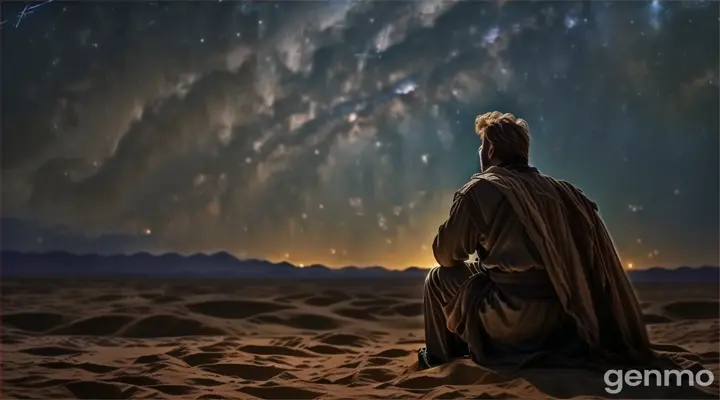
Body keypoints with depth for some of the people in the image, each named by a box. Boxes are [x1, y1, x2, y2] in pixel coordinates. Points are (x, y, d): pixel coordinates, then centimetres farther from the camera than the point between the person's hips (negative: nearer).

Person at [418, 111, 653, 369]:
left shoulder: (480, 189, -5)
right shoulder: (556, 189, 10)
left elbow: (445, 254, 3)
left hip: (513, 318, -6)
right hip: (562, 318, 6)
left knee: (440, 278, 16)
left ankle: (440, 357, 25)